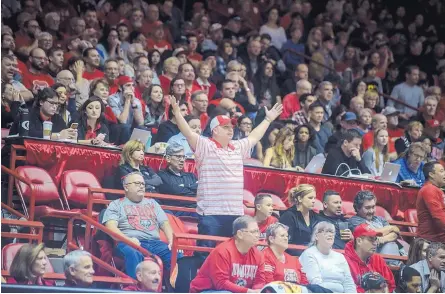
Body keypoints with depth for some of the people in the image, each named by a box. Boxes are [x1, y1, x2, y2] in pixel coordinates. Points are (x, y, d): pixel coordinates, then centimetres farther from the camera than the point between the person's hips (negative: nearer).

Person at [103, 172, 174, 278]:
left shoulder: (152, 203, 32)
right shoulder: (117, 205, 18)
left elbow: (165, 223, 23)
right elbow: (111, 226, 2)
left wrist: (171, 242, 1)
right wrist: (127, 239, -17)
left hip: (155, 242, 4)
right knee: (133, 254, -41)